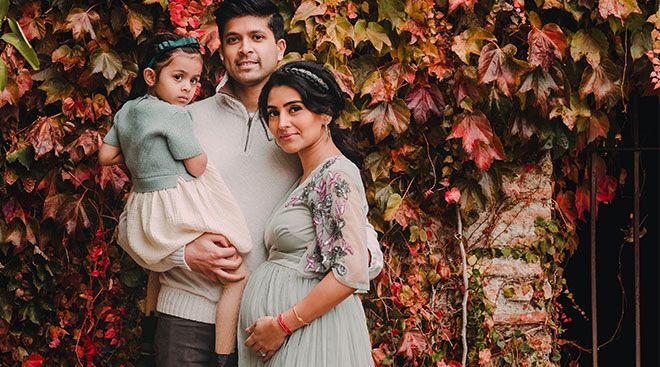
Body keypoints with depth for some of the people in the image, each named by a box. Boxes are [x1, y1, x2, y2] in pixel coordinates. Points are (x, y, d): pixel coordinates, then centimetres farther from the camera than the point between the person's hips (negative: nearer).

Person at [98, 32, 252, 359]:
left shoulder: (126, 111, 9)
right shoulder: (174, 115, -15)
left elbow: (106, 155, 16)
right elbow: (197, 167, -12)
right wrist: (200, 150, 8)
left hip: (144, 207, 9)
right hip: (181, 206, -9)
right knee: (237, 276, -5)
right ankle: (224, 353, -8)